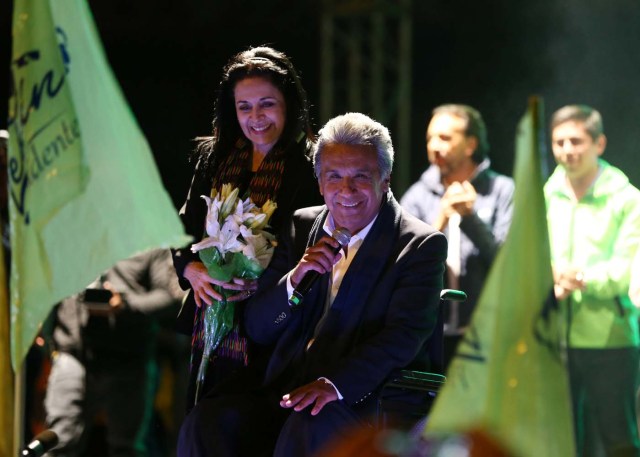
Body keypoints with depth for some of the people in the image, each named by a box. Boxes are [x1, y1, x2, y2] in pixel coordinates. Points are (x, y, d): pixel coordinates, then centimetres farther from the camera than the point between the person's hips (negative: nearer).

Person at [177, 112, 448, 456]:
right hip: (286, 394, 5)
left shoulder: (421, 246, 0)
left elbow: (403, 336, -13)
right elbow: (256, 329, 13)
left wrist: (335, 383, -28)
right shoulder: (301, 228, 15)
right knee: (207, 422, -23)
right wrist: (295, 278, -8)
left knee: (305, 428, -37)